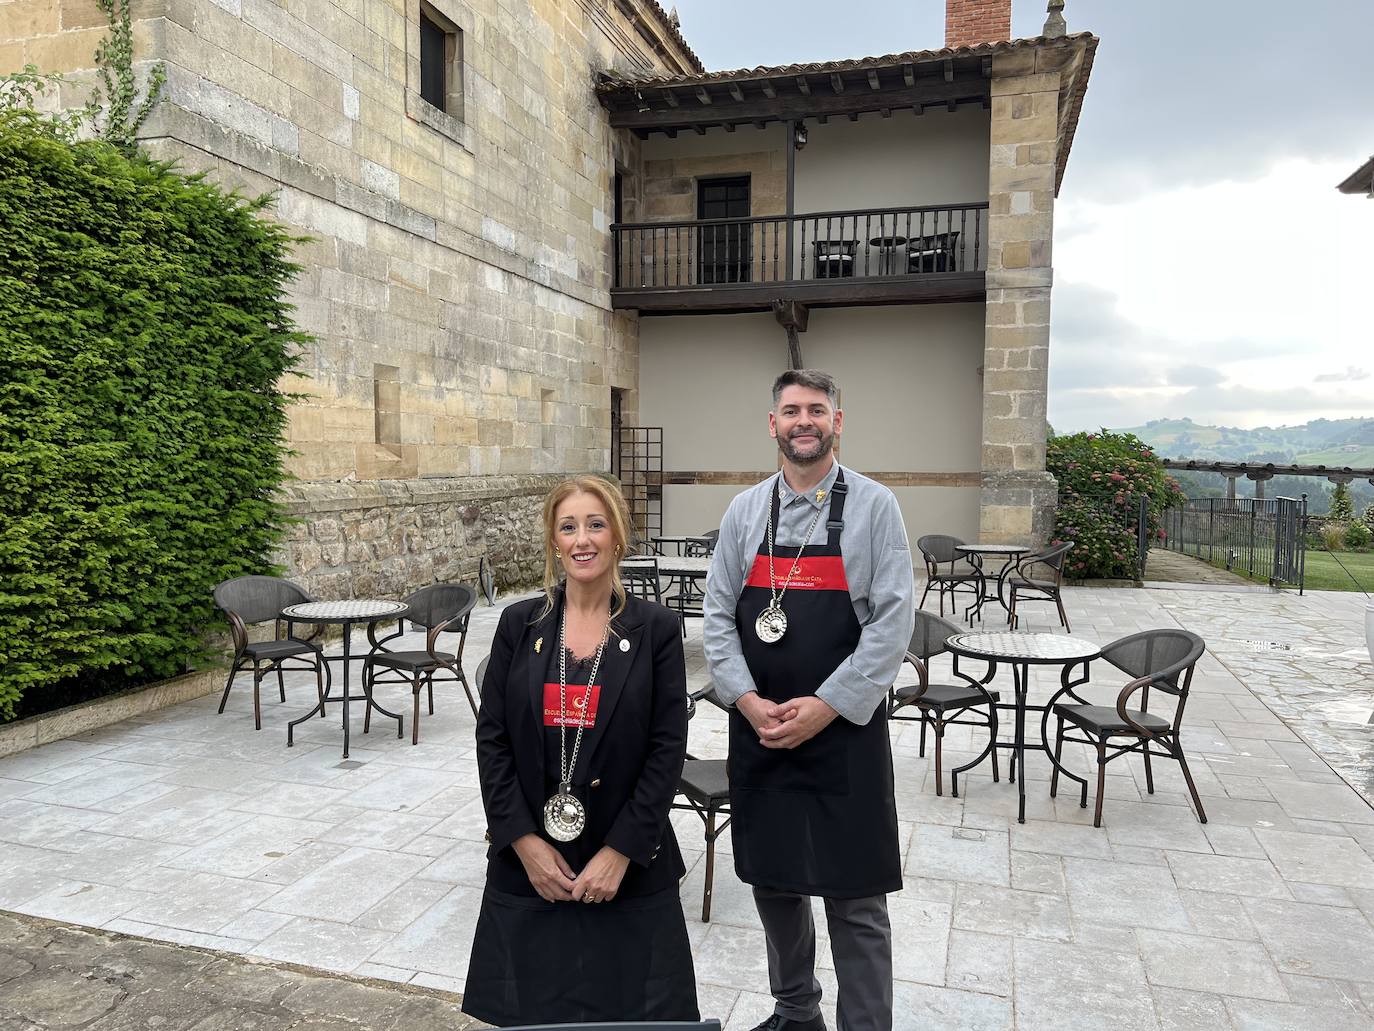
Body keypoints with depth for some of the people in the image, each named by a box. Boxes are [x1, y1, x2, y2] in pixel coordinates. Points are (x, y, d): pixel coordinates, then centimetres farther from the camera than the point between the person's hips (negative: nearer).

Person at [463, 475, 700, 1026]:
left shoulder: (656, 628, -6)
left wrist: (620, 852, -11)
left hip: (627, 862, -1)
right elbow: (492, 738, -1)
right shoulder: (520, 623, -1)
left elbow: (667, 749, -7)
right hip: (528, 859, 2)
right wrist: (524, 841, -8)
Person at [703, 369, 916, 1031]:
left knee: (855, 902, 4)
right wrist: (748, 701, -8)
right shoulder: (745, 510, 6)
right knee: (772, 882, 17)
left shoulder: (874, 506, -5)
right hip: (757, 730, 4)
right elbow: (718, 616, 5)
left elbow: (893, 623, -10)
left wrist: (823, 708, -15)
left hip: (845, 730, -3)